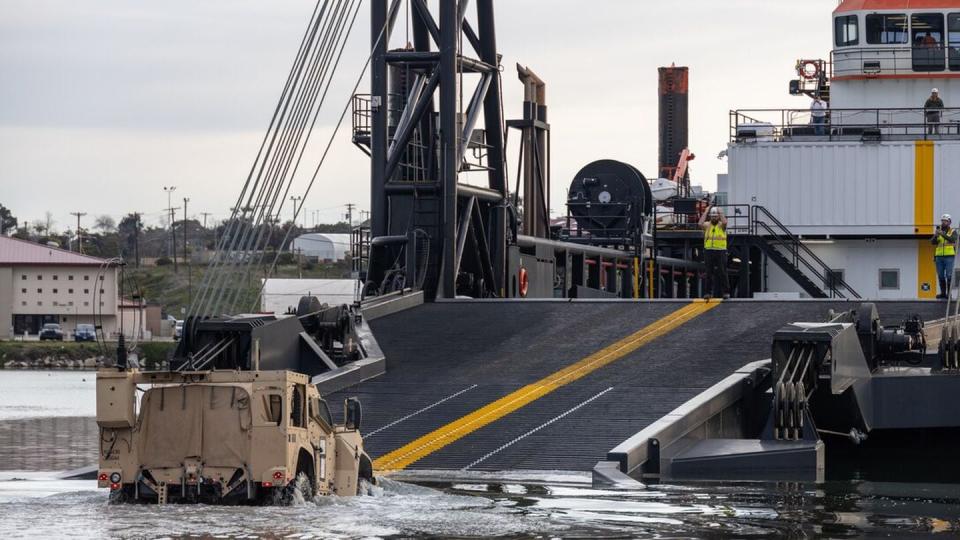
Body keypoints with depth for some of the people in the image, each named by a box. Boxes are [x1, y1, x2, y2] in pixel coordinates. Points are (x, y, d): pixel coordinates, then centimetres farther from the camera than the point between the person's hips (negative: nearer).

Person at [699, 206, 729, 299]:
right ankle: (709, 292, 10)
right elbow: (700, 224, -15)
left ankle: (726, 292, 4)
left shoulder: (721, 225, 1)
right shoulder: (707, 225, 6)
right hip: (708, 252, 2)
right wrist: (706, 212, -9)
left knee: (722, 273, -1)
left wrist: (719, 211, -12)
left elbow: (725, 222, -23)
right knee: (709, 273, 5)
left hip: (720, 252, -2)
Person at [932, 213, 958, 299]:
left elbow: (952, 239, -20)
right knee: (941, 276, 3)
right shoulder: (938, 231, 11)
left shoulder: (953, 232, 1)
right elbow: (932, 242, -1)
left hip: (949, 256, -4)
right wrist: (936, 236, -21)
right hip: (939, 256, 4)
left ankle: (949, 294, -7)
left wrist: (943, 234, -32)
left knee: (949, 275, -9)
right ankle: (943, 293, 9)